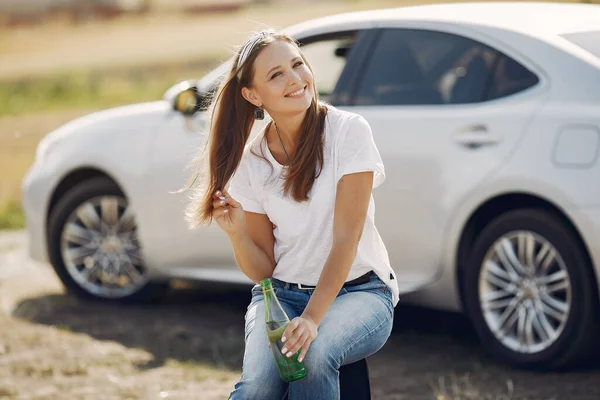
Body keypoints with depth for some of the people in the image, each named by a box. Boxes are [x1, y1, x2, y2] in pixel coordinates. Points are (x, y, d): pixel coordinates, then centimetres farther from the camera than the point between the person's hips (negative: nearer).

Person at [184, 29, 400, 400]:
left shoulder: (348, 130, -10)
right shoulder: (250, 164, 0)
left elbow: (346, 237, -15)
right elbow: (262, 271, 2)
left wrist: (312, 318, -26)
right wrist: (237, 233, -19)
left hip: (357, 290, -2)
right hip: (281, 294, 2)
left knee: (313, 357, -34)